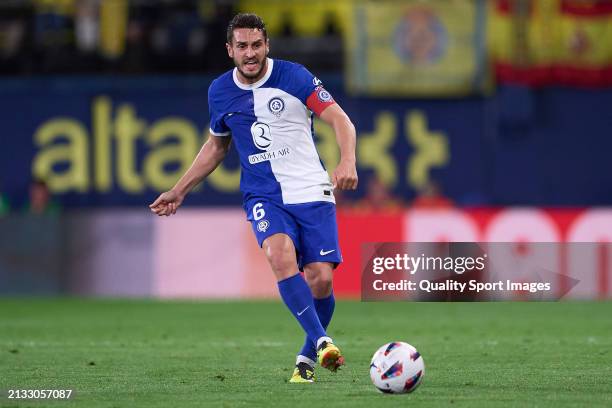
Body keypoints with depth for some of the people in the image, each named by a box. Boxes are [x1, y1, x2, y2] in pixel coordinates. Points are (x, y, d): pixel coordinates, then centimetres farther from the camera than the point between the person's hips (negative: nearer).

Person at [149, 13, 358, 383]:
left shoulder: (293, 76, -5)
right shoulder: (220, 92, 6)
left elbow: (340, 120, -7)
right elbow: (217, 145, 23)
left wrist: (348, 161, -26)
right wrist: (179, 192, 23)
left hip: (311, 192, -2)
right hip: (264, 196, 2)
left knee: (320, 279, -10)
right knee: (280, 255, -30)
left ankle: (308, 357, 15)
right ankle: (321, 341, -32)